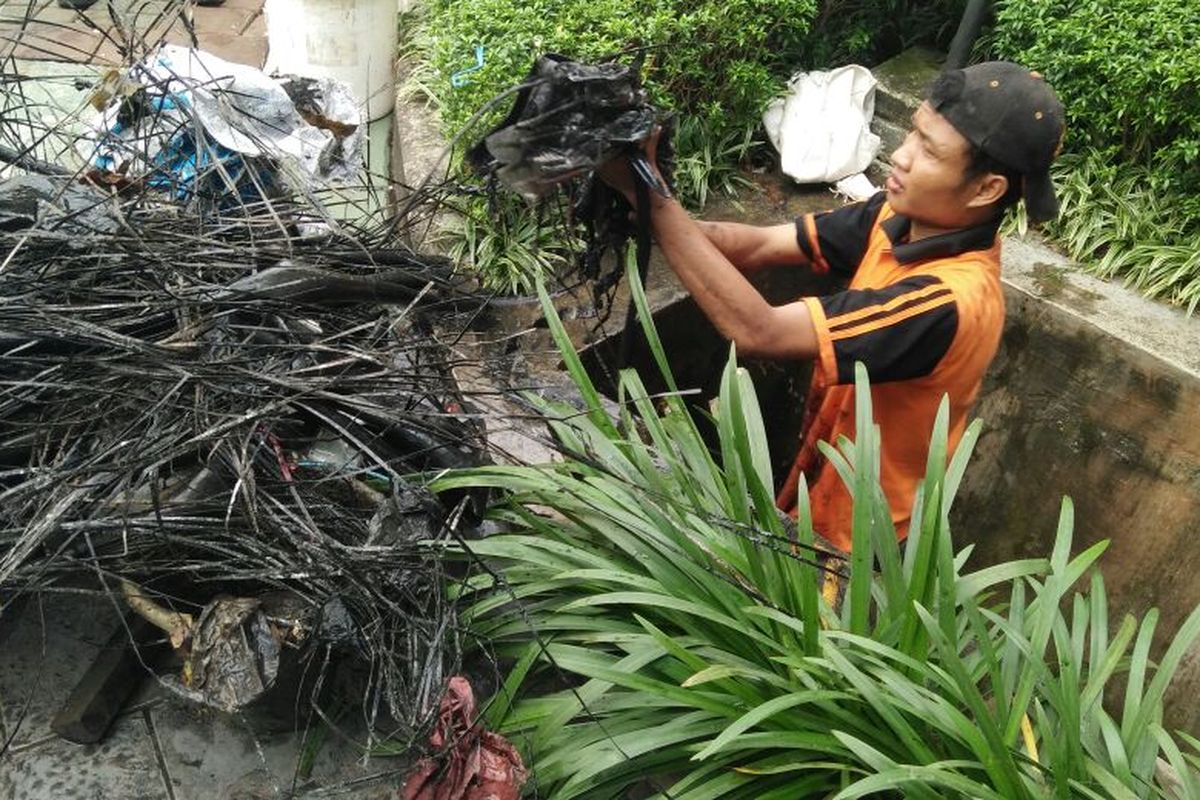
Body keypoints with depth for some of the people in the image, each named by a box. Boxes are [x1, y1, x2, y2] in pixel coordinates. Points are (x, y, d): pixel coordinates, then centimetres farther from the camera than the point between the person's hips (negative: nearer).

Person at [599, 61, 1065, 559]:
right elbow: (760, 246, -13)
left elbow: (757, 331, -41)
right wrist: (656, 220, -30)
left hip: (851, 526, -7)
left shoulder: (948, 300, -38)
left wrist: (648, 195, -41)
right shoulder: (905, 216, -12)